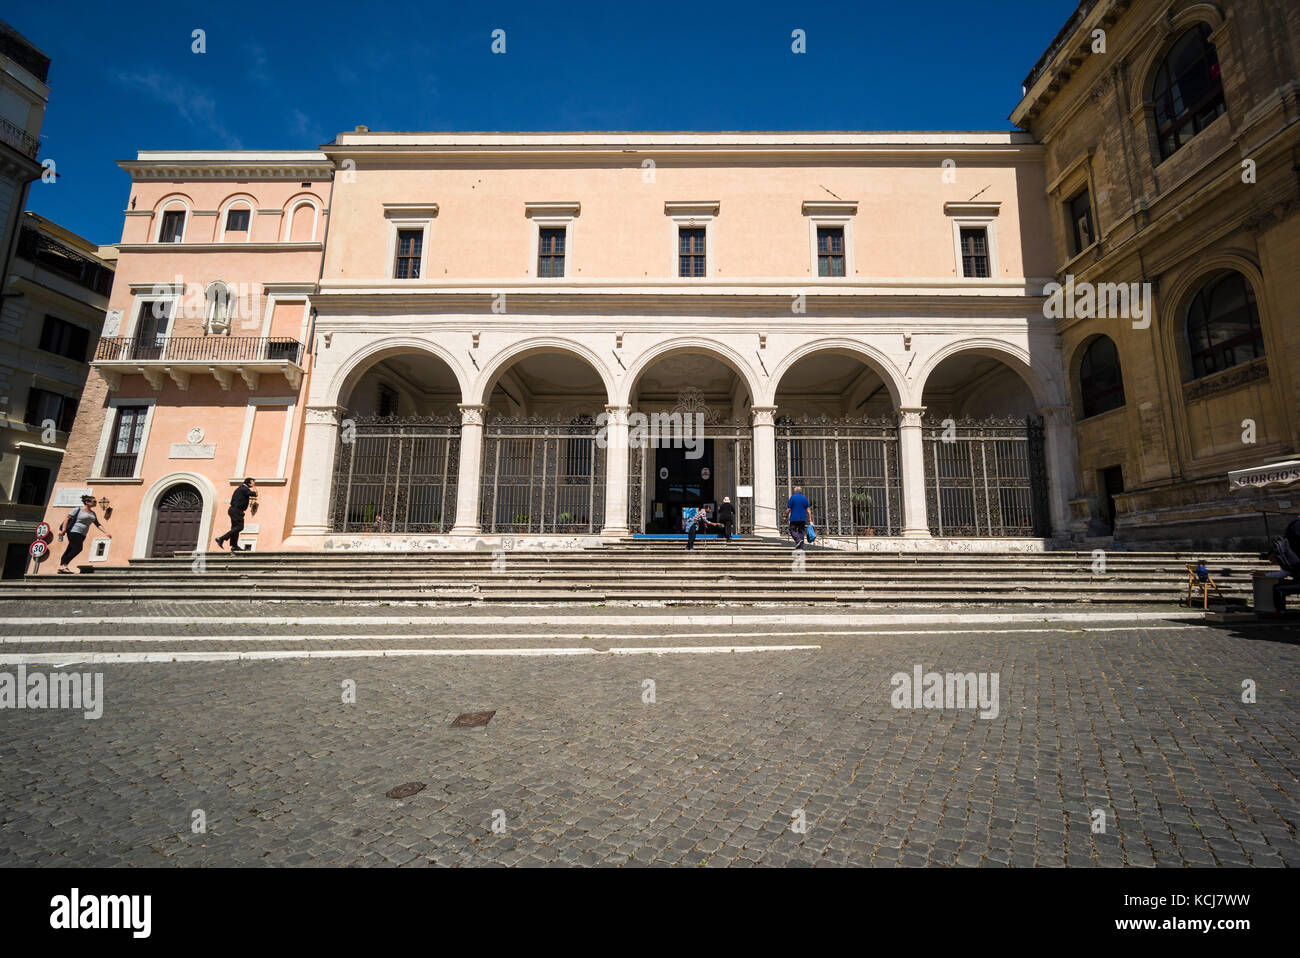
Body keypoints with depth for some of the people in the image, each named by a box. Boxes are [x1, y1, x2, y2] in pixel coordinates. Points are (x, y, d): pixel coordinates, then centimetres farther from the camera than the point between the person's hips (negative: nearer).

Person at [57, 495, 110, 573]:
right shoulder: (78, 509, -4)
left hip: (82, 535, 7)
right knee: (77, 549, -17)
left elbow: (98, 524, 18)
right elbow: (67, 519, -8)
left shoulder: (93, 513, 16)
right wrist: (63, 530, -18)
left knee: (69, 550, 7)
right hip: (74, 532, -7)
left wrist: (106, 532, 8)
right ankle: (63, 566, -10)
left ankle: (61, 567, 9)